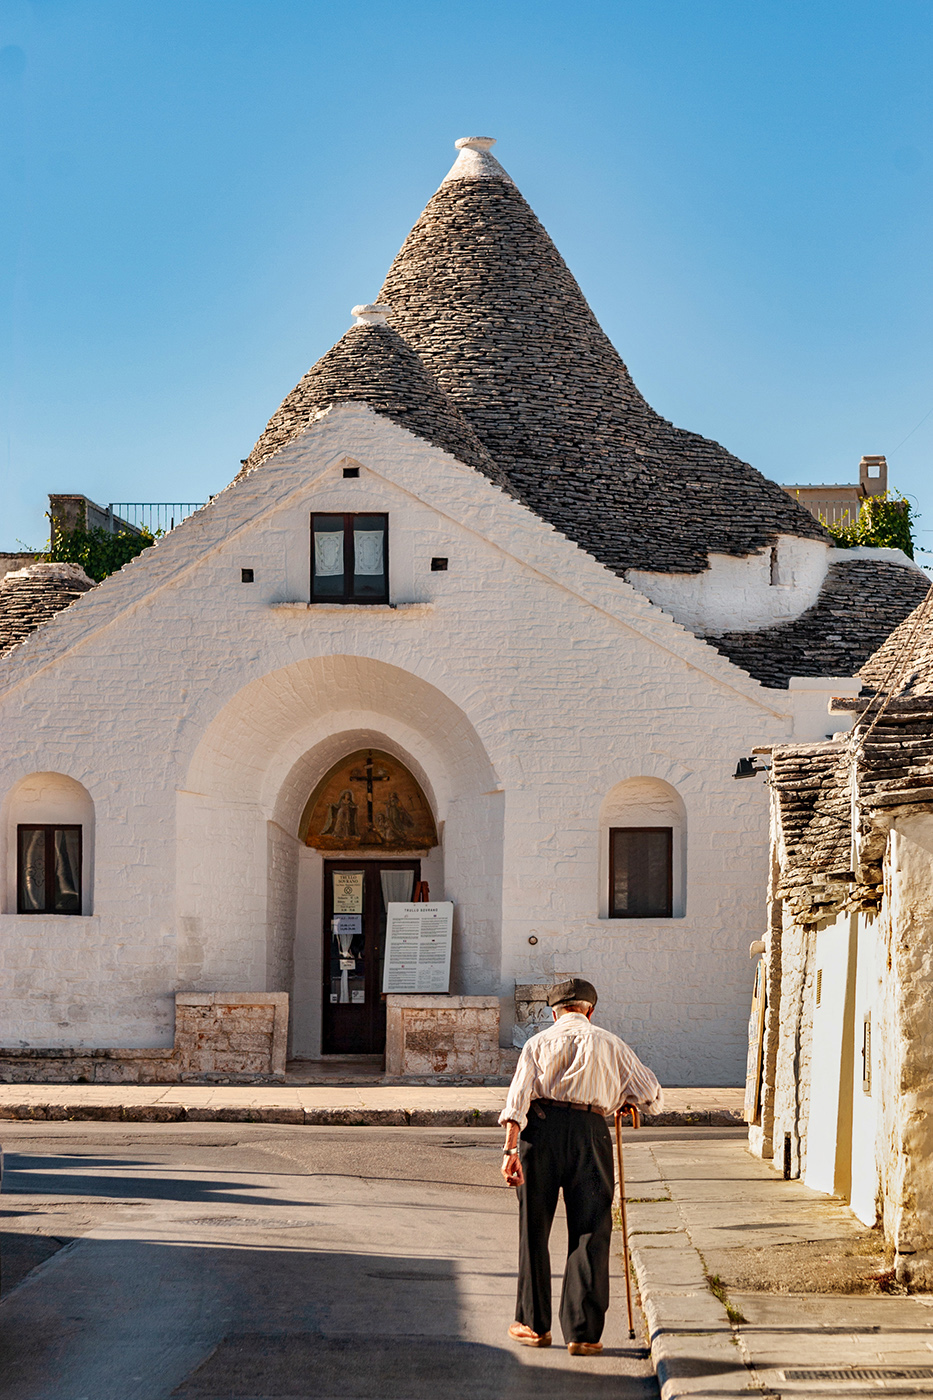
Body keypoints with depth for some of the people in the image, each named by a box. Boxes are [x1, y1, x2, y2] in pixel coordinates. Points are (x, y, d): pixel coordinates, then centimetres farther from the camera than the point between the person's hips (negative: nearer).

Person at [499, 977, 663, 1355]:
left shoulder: (538, 1042, 14)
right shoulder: (609, 1044, 15)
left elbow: (519, 1095, -1)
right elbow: (653, 1097, 13)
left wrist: (511, 1147, -9)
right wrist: (626, 1100, 35)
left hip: (541, 1127, 1)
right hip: (589, 1129, -1)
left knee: (534, 1229, 13)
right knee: (589, 1234, 4)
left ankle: (534, 1324, 21)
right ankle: (582, 1333, 1)